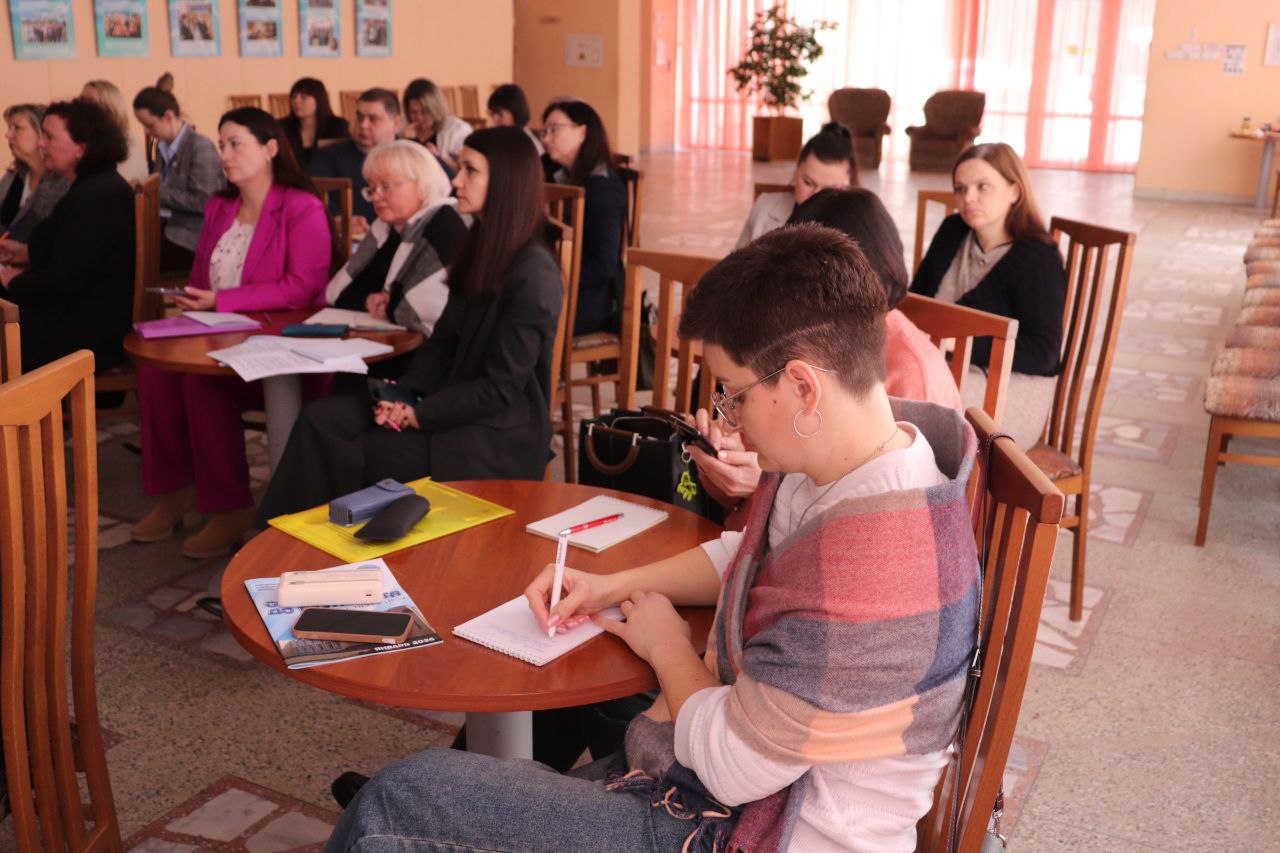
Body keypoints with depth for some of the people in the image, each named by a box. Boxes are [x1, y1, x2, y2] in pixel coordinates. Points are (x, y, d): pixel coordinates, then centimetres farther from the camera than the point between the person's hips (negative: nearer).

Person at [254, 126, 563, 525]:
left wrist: (419, 414, -16)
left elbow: (501, 388, -19)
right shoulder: (481, 249, 10)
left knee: (353, 454, -17)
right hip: (456, 398, 8)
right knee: (321, 418, -9)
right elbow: (443, 340, 12)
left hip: (498, 431, -8)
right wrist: (403, 393, -5)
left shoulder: (533, 274, -18)